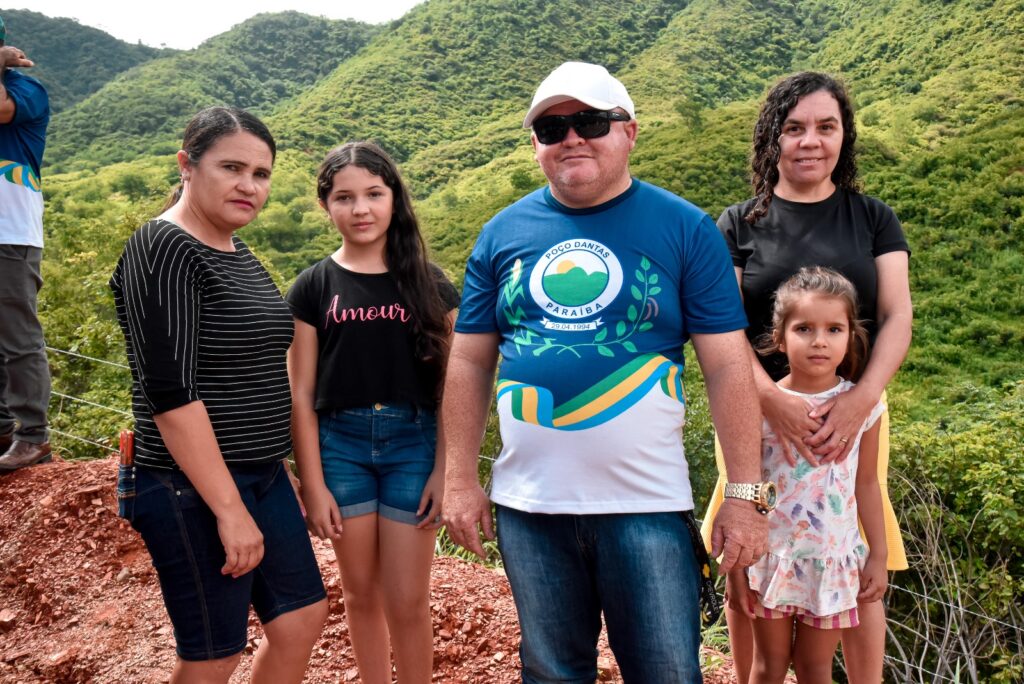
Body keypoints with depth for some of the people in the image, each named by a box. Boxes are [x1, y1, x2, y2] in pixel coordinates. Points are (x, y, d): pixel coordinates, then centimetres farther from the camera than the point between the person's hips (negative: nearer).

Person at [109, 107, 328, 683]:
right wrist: (229, 508, -22)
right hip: (193, 490, -9)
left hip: (261, 478, 9)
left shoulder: (238, 253, 11)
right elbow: (169, 393, -23)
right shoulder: (164, 251, -16)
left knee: (303, 617, 15)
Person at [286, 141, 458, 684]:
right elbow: (301, 396, 1)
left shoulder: (429, 284, 2)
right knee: (361, 593, 13)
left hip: (414, 442, -1)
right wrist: (313, 485, -3)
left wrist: (444, 471, -4)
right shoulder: (313, 287, 2)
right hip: (340, 444, 1)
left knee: (407, 601, 3)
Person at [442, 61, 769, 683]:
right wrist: (461, 479, 3)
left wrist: (746, 497, -8)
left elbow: (728, 367, -4)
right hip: (527, 505, 3)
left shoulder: (686, 229, -2)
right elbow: (469, 362, 8)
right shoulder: (504, 233, 6)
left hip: (648, 507, -2)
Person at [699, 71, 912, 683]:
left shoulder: (874, 219, 8)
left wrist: (862, 398, -17)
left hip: (854, 412, 1)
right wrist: (774, 399, -20)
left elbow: (897, 317, 0)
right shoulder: (740, 225, 4)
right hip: (759, 413, -1)